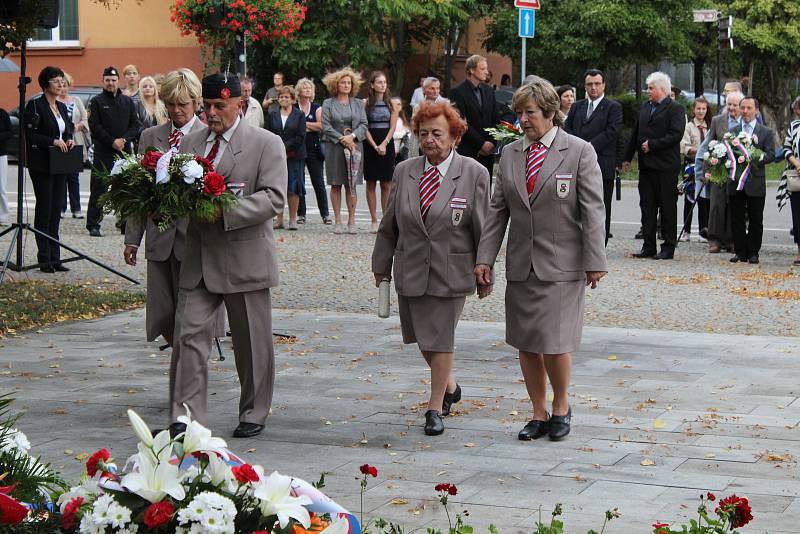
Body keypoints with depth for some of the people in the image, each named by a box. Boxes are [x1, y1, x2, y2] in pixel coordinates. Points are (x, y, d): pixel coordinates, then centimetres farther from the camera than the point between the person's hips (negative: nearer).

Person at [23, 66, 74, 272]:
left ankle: (54, 258, 11)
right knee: (44, 209, -4)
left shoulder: (62, 107, 15)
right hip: (42, 165, -7)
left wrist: (69, 140, 1)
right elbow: (30, 135, -14)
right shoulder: (35, 105, -8)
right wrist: (53, 141, -20)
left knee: (56, 210, 7)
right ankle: (44, 259, 0)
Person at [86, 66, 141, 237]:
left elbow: (135, 124, 10)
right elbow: (94, 126, -4)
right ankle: (93, 225, 0)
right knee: (98, 189, -3)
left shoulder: (127, 101, 13)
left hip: (125, 152, 3)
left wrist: (124, 140, -7)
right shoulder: (97, 102, 3)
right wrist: (112, 142, -12)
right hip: (103, 152, -3)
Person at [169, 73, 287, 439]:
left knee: (251, 342, 7)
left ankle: (254, 414, 23)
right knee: (189, 336, -4)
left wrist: (224, 210, -25)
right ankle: (187, 419, -2)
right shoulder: (191, 142, 12)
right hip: (198, 258, 4)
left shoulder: (267, 144, -4)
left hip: (244, 258, -4)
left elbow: (274, 199, -14)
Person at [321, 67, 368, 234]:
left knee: (351, 185, 1)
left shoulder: (358, 104, 12)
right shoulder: (328, 104, 5)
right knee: (336, 185, 0)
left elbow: (364, 124, 5)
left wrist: (352, 136, -12)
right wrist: (342, 139, -12)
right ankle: (337, 221, 4)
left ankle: (351, 221, 3)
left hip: (354, 146, 1)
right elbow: (326, 126, -3)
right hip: (334, 147, -1)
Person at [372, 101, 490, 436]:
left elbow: (483, 227, -4)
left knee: (440, 339, -2)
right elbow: (389, 224, 12)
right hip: (410, 269, 4)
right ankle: (450, 386, 37)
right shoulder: (404, 172, 6)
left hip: (451, 272, -4)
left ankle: (435, 407, 9)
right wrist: (381, 264, 13)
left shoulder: (474, 174, -6)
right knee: (422, 337, 14)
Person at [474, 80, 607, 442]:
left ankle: (561, 407, 17)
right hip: (520, 265, 5)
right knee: (525, 344, 7)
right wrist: (485, 258, 4)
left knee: (554, 342, -8)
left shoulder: (579, 152, -3)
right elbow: (498, 210, 11)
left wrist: (595, 262, -9)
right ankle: (539, 414, 21)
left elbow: (593, 211, -5)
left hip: (561, 266, -5)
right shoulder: (510, 154, 10)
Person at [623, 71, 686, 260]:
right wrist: (627, 158, 16)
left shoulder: (675, 109, -6)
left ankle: (668, 248, 6)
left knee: (667, 207, 1)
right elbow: (635, 133, 18)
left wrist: (652, 144, -16)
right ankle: (648, 246, 11)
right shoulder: (645, 107, 15)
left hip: (666, 166, -7)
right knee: (647, 206, 7)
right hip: (646, 165, 7)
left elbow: (676, 135, -16)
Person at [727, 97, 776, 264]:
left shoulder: (766, 132, 4)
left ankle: (753, 252, 10)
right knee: (737, 219, 4)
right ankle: (740, 251, 11)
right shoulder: (732, 131, 12)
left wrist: (753, 160, -20)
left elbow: (770, 155, -5)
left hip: (756, 182, -2)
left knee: (755, 220, 3)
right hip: (735, 182, 2)